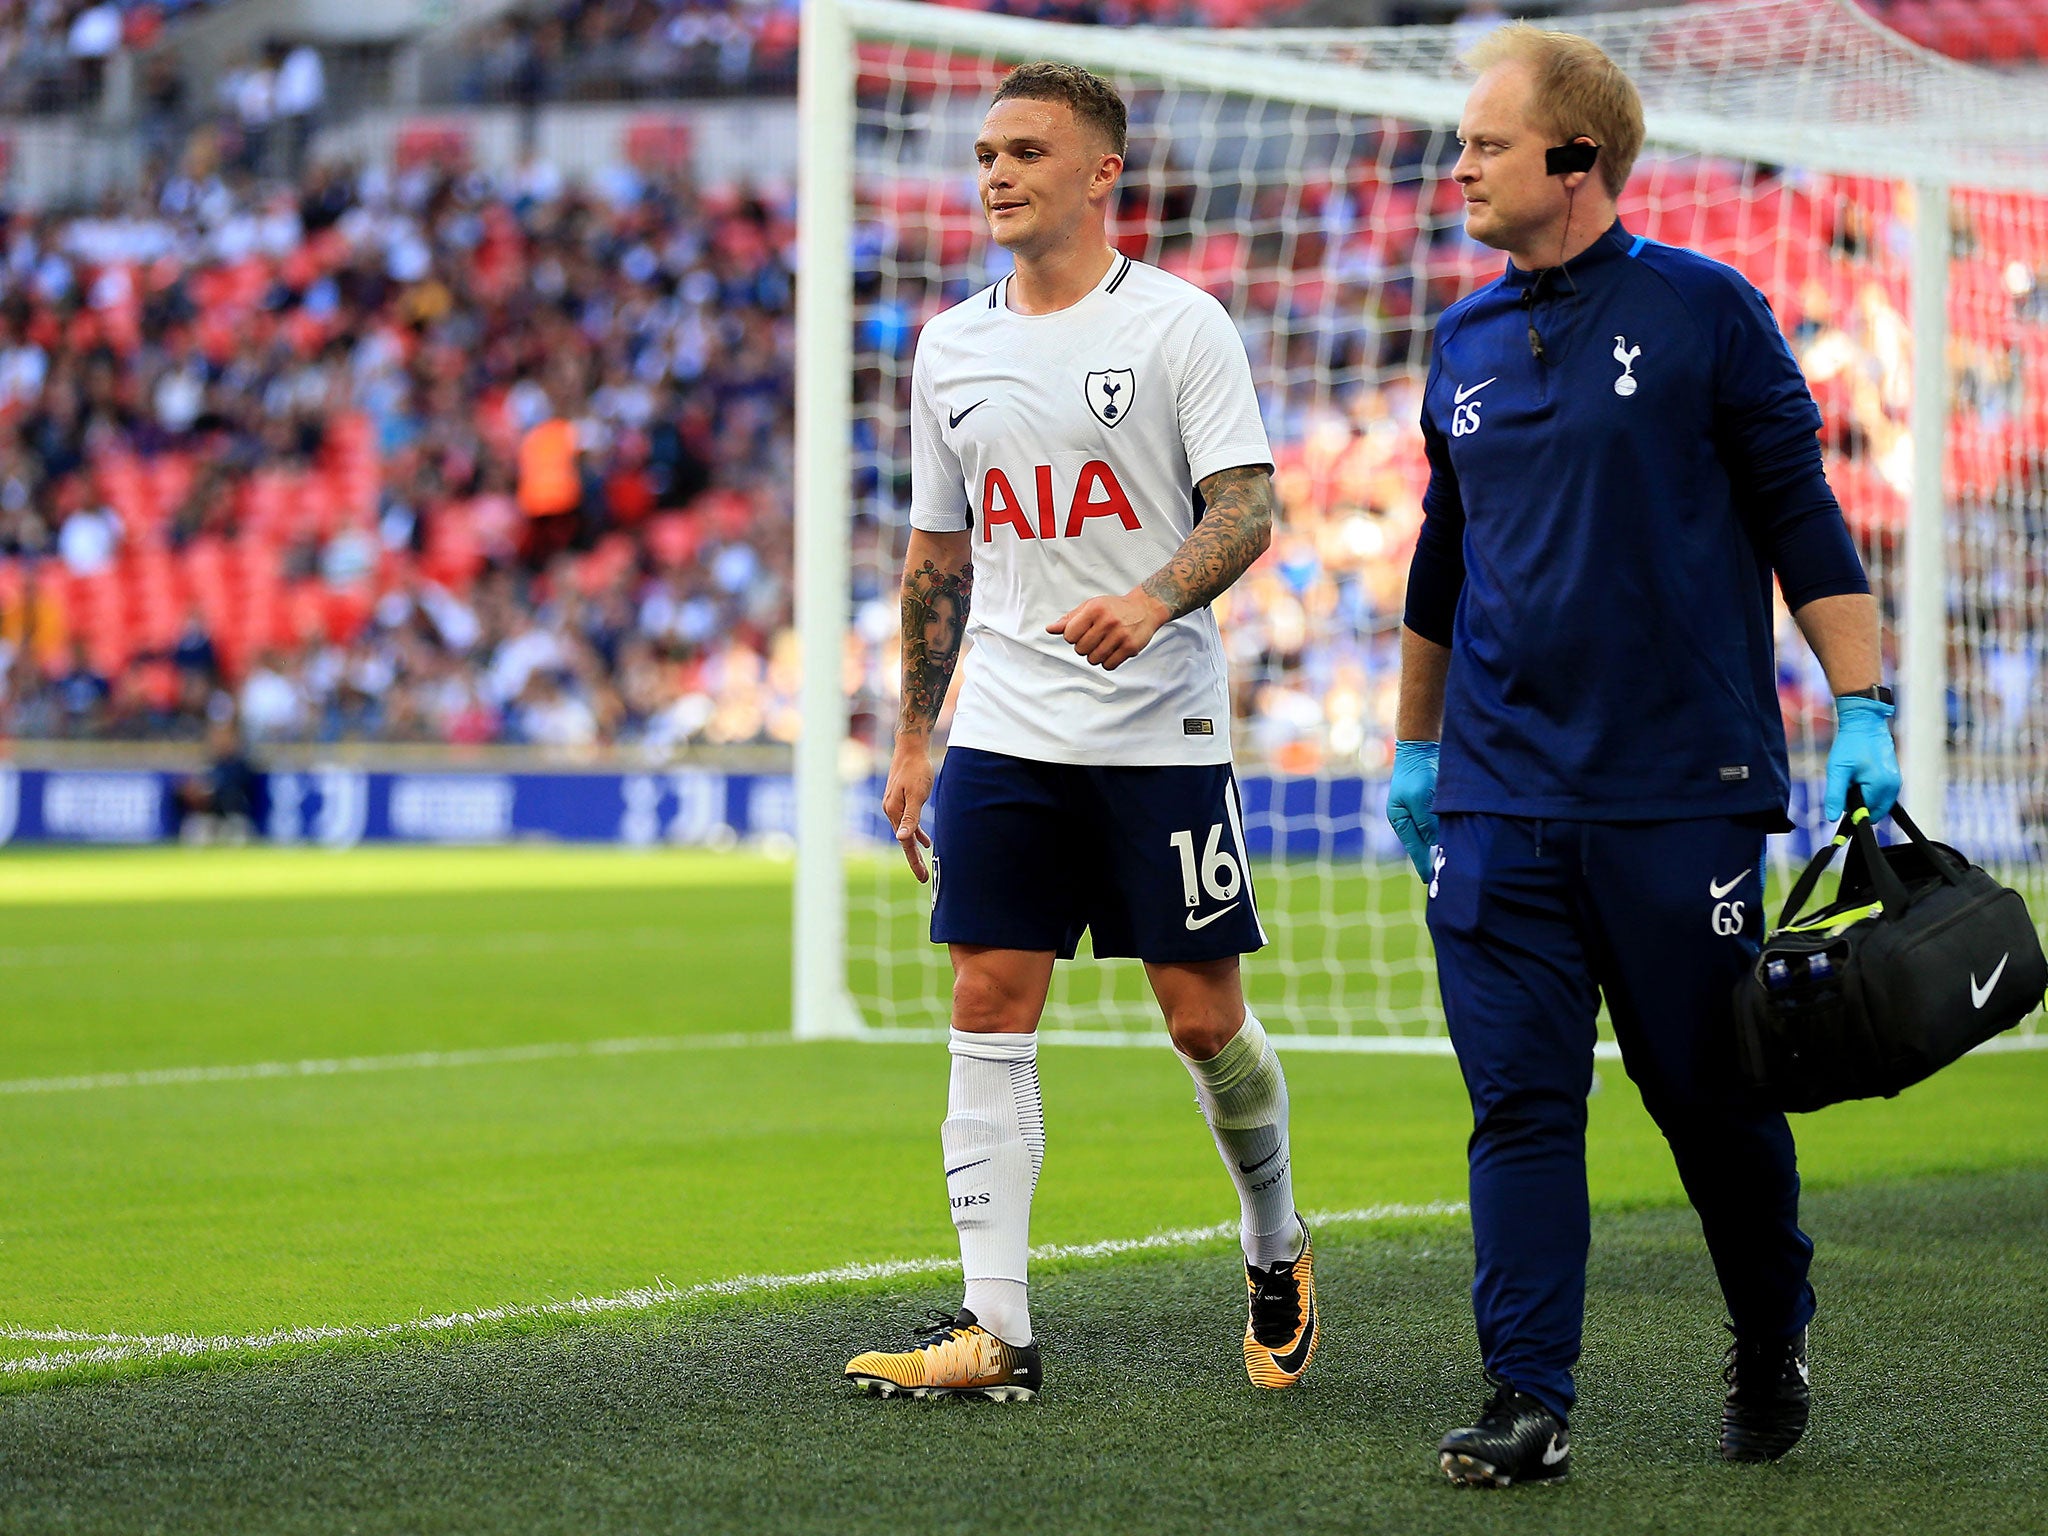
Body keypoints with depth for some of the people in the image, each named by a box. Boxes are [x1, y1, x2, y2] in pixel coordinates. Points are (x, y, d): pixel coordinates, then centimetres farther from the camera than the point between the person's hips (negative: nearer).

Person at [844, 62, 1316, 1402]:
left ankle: (1276, 1245, 26)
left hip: (1163, 734, -4)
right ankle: (995, 1330, -2)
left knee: (1203, 1015, 0)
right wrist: (915, 738, 15)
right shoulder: (951, 347, 12)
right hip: (1005, 737, 4)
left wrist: (1154, 600, -28)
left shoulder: (1179, 323, -3)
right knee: (990, 1011, -3)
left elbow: (1248, 505, -10)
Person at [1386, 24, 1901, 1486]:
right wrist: (1415, 746, 27)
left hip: (1680, 790, -4)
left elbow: (1801, 515, -1)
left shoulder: (1704, 311, -2)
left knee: (1714, 1095, 5)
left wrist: (1862, 712, -7)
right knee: (1520, 1104, -2)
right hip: (1499, 801, 4)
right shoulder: (1466, 344, 12)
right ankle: (1529, 1404, 0)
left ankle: (1773, 1350, 27)